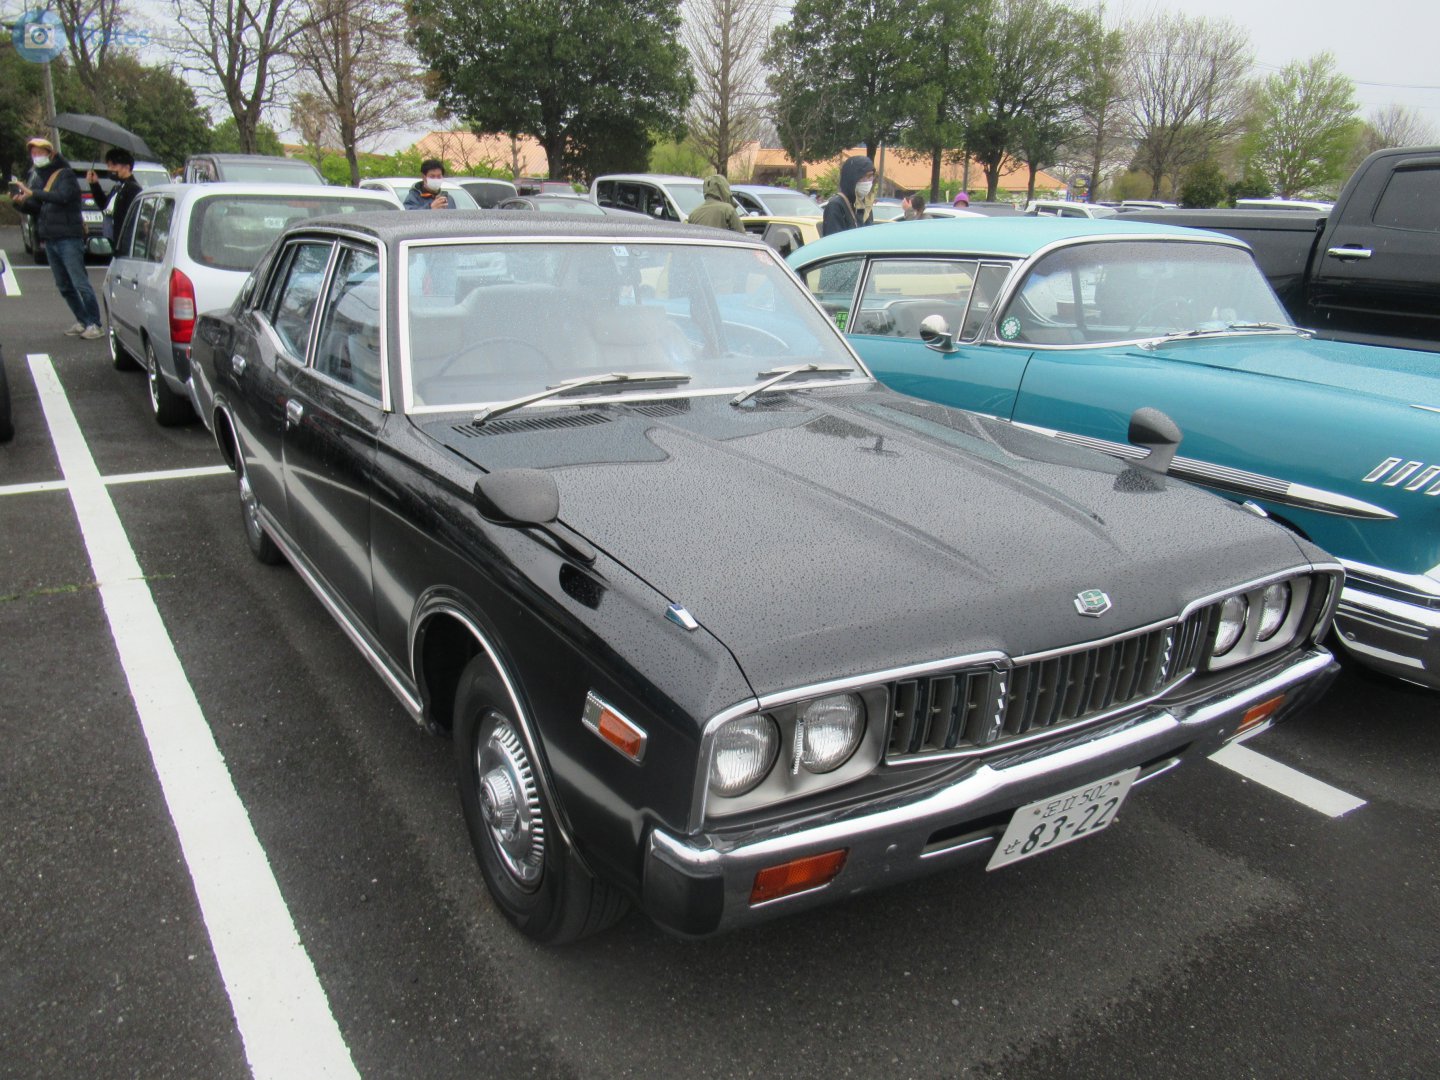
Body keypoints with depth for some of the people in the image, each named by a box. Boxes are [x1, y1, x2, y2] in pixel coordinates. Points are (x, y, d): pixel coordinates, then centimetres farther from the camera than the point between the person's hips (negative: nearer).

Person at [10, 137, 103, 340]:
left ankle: (95, 324, -8)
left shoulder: (65, 174, -4)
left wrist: (33, 193, -27)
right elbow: (35, 209, 18)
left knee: (80, 283, -10)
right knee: (64, 285, 9)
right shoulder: (39, 178, 19)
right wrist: (21, 202, -2)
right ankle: (83, 322, 16)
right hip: (50, 239, 8)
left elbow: (63, 196, -23)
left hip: (69, 238, -8)